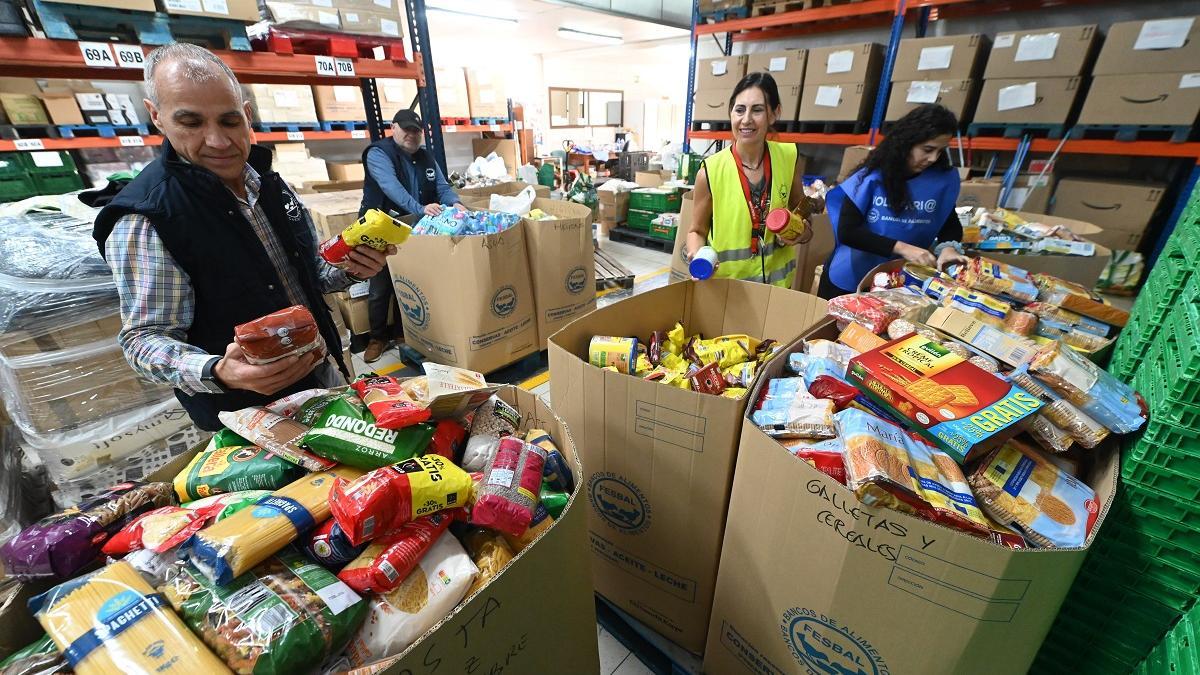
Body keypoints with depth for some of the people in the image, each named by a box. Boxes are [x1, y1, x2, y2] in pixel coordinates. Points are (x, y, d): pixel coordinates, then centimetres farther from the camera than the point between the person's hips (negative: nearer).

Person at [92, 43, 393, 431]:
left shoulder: (267, 183, 1)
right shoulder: (144, 218, -20)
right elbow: (145, 339, -18)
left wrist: (349, 271, -9)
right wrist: (216, 373, -38)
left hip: (326, 378, 7)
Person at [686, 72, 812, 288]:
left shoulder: (788, 158, -6)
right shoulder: (710, 171, -16)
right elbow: (697, 230, -4)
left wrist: (802, 232, -10)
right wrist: (697, 256, -24)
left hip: (777, 280, 4)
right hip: (725, 282, -3)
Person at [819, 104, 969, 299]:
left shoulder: (944, 179, -4)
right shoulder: (871, 177, -15)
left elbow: (950, 225, 6)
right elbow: (847, 232, -20)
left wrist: (948, 247, -17)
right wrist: (901, 248, -26)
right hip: (848, 280, -3)